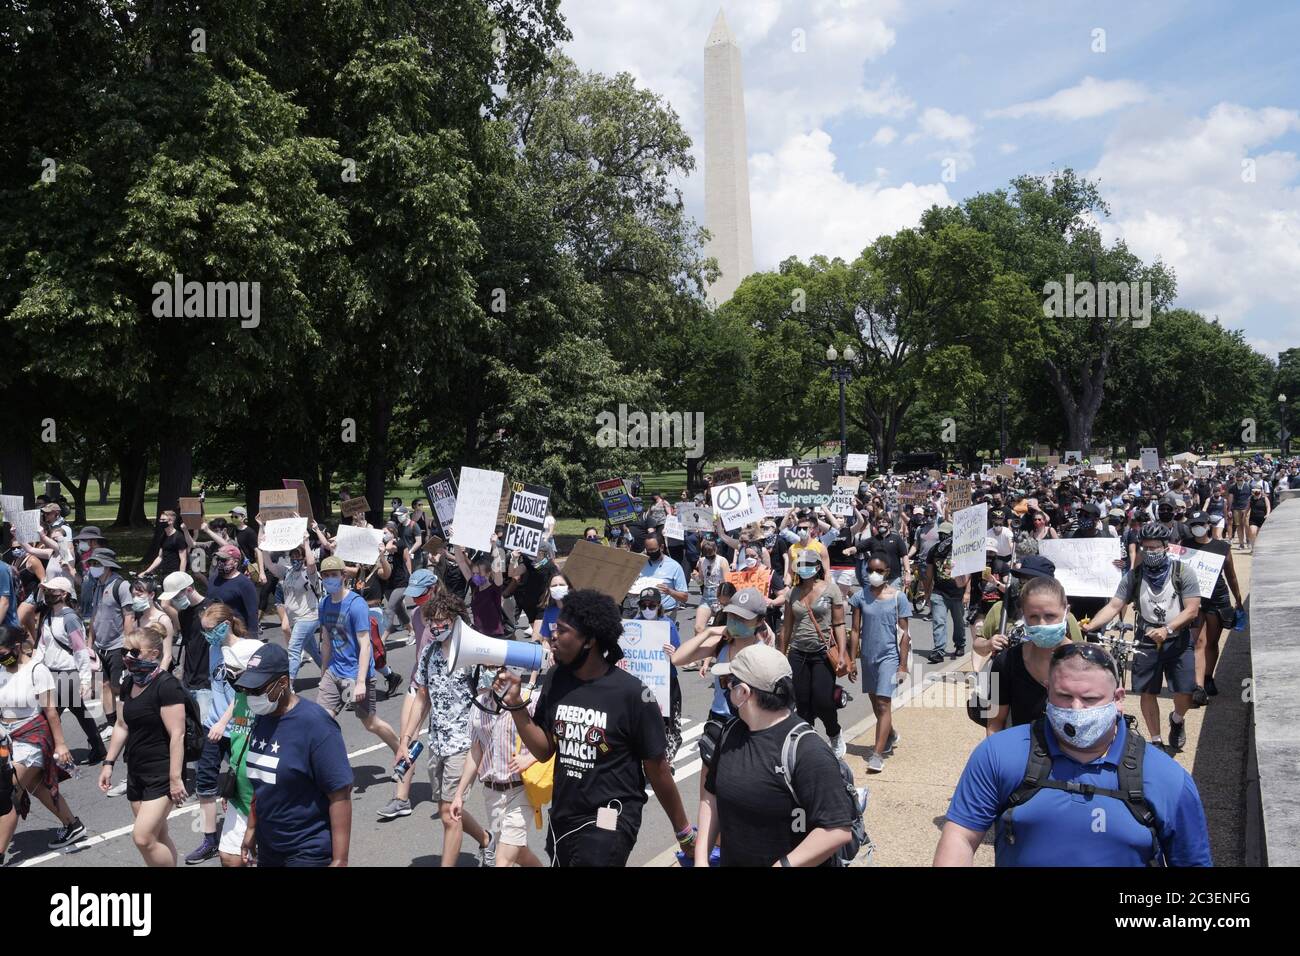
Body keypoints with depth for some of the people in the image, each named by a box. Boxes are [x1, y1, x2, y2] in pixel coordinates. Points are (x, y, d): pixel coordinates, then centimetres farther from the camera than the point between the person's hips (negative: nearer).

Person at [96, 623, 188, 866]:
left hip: (162, 773, -8)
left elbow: (177, 735, -20)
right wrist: (109, 763, 13)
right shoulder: (128, 684, 7)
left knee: (143, 837, -13)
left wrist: (175, 778, -22)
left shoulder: (167, 686, -17)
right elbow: (122, 726, 17)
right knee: (157, 838, 13)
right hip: (136, 771, 8)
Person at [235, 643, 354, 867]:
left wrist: (339, 860, -22)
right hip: (268, 848, 7)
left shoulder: (314, 724, -19)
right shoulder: (262, 718, 4)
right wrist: (252, 828, 18)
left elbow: (340, 795, -21)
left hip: (308, 853, -7)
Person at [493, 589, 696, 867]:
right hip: (561, 817, 6)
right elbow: (545, 750, 4)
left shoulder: (631, 693, -18)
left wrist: (684, 831, 0)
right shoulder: (556, 679, -2)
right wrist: (515, 703, -9)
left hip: (609, 821, -6)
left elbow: (657, 769, -9)